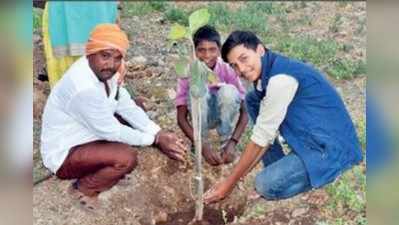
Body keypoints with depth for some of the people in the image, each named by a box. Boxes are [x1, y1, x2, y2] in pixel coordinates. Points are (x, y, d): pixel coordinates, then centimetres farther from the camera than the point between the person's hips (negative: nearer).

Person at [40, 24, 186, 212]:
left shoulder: (102, 71, -6)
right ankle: (83, 189, 1)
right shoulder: (83, 88, -33)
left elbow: (127, 107, -1)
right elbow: (112, 131, -24)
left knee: (133, 122, 6)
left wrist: (159, 133, -11)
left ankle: (101, 169, 12)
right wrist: (154, 140, -14)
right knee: (127, 157, -26)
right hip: (64, 154, -9)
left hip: (82, 137, 9)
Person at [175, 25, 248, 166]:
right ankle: (199, 143, -12)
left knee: (228, 90, -32)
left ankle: (226, 142, -12)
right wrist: (203, 146, -33)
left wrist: (233, 143, -33)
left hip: (224, 115, 0)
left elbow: (244, 111, -19)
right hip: (201, 116, 0)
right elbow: (181, 117, -21)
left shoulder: (228, 70, -22)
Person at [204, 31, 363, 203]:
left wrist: (230, 183, -10)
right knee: (252, 100, 5)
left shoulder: (281, 79, -23)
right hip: (310, 139, 10)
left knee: (267, 185, -22)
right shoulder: (267, 73, 5)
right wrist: (242, 174, 5)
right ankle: (278, 168, 9)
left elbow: (261, 139, -19)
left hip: (332, 148, -9)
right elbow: (266, 135, 6)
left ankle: (326, 171, 1)